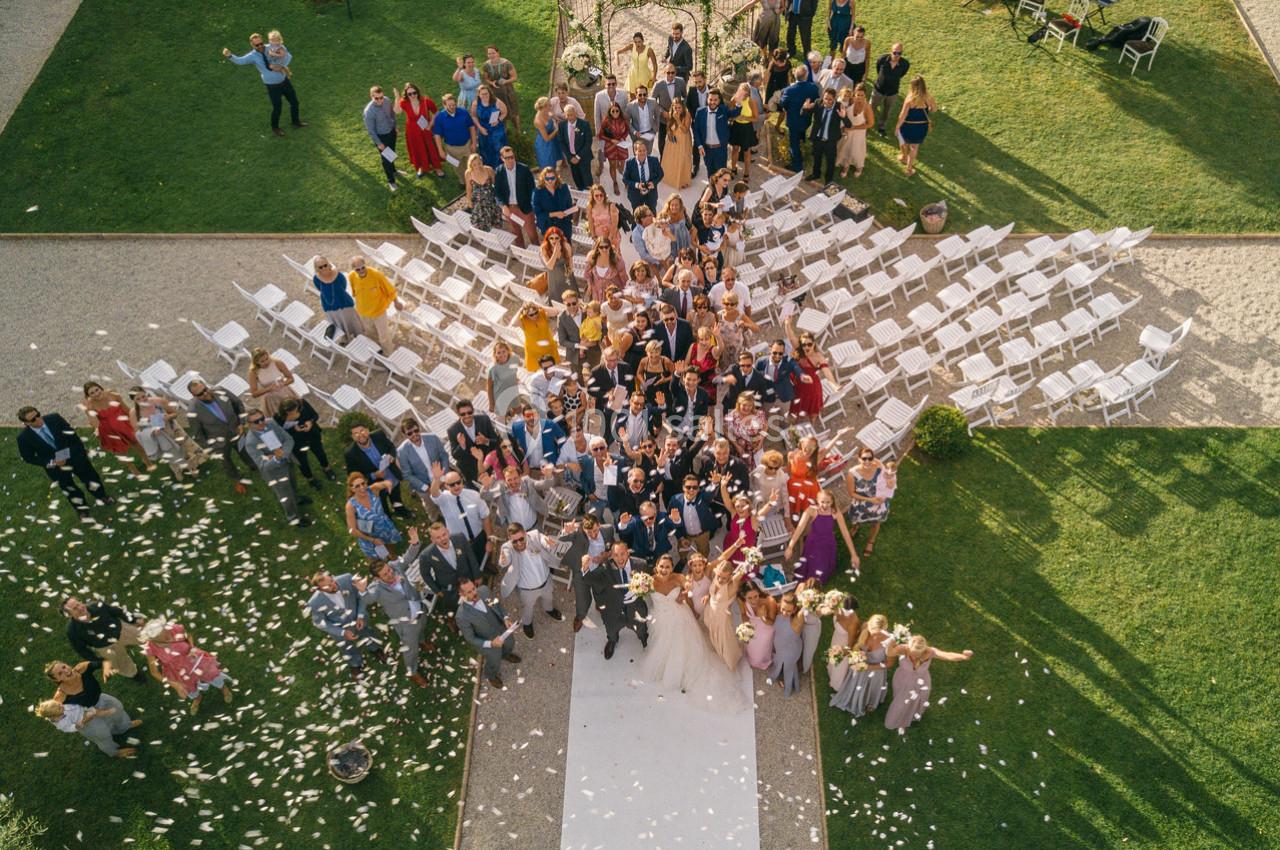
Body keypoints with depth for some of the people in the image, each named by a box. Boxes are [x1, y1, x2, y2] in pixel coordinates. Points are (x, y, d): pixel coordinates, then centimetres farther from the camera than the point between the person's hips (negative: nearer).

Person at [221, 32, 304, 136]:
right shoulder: (253, 56, -14)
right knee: (277, 108, 9)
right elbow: (239, 60, -23)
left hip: (285, 81, 3)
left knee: (294, 102, 17)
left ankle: (296, 121, 46)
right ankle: (275, 127, 38)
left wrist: (281, 66, -21)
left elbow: (288, 56, -7)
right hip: (273, 87, -3)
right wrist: (229, 55, -43)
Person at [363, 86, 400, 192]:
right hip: (381, 136, -5)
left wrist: (395, 126, 13)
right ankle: (391, 181, 34)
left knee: (392, 153, 29)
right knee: (385, 158, 14)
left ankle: (392, 170, 58)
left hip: (392, 131, 5)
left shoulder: (386, 100, -19)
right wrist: (378, 143, -15)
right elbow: (370, 130, -23)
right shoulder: (369, 111, -34)